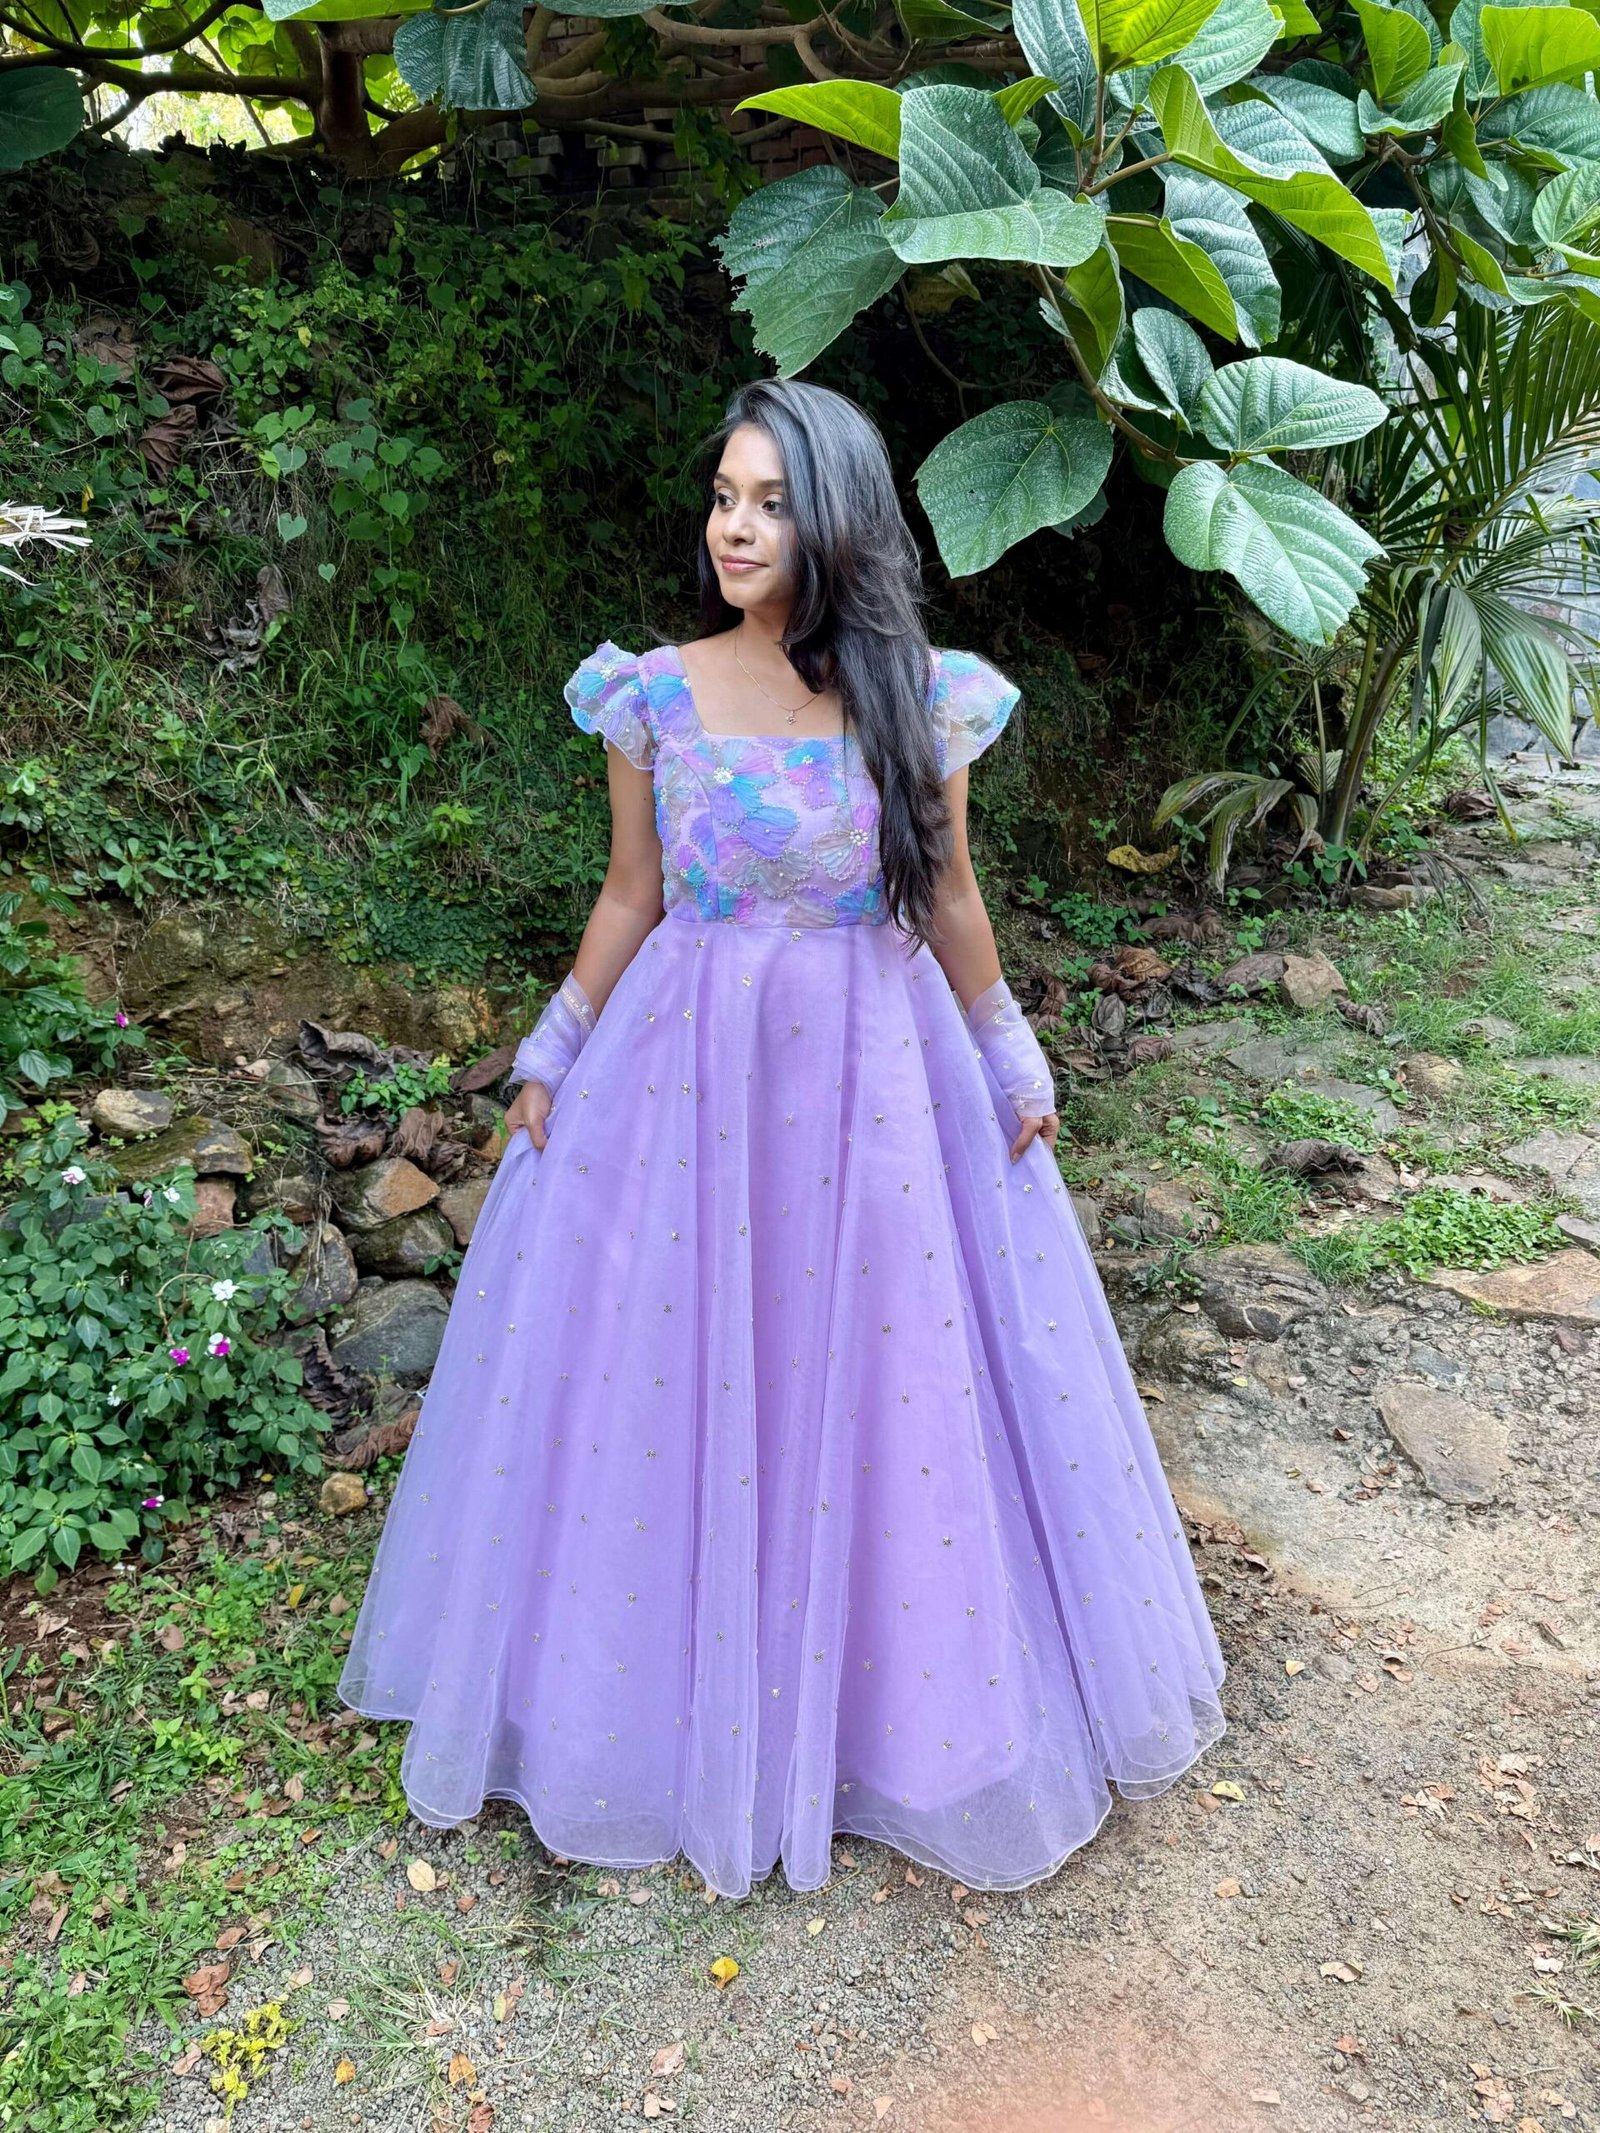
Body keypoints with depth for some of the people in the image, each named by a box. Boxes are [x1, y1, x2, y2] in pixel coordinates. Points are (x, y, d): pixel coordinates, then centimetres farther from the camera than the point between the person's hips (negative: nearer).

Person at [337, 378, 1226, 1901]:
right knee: (670, 1375, 9)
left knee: (888, 1379, 9)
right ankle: (684, 1685, 35)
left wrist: (1015, 1068, 8)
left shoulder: (916, 698, -3)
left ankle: (895, 1699, 35)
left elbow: (948, 898, 5)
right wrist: (550, 1057, 7)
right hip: (688, 1060, 1)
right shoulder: (654, 695, -2)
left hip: (873, 1069, 0)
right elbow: (630, 897, 5)